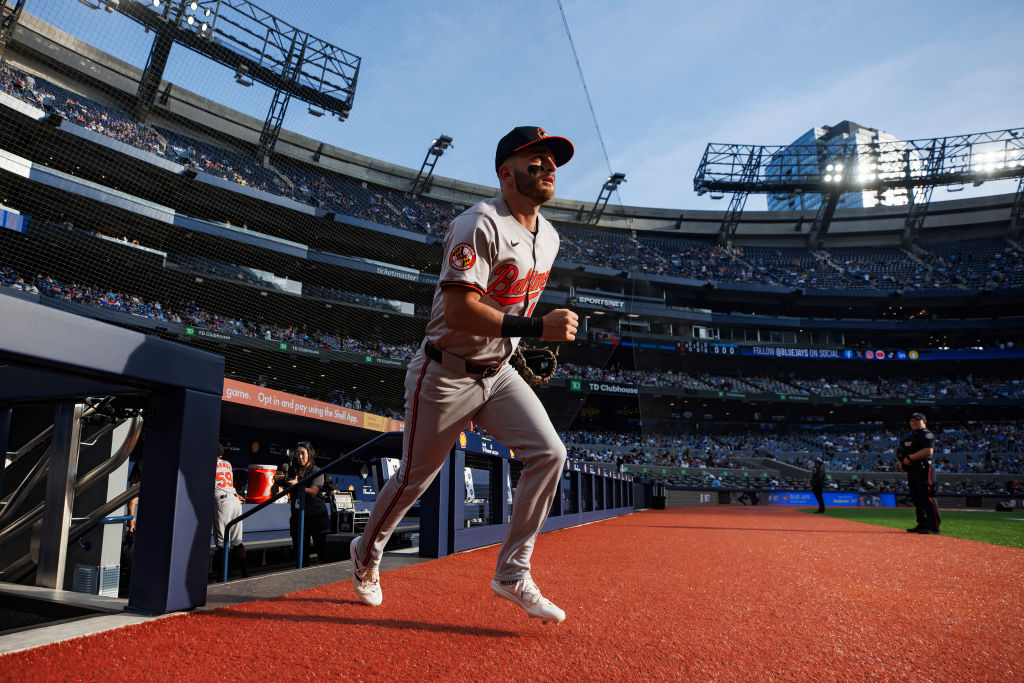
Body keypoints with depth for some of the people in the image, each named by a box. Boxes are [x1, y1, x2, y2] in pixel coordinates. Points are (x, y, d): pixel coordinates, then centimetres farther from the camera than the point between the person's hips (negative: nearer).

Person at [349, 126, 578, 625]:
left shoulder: (548, 237, 6)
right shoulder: (479, 225, -22)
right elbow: (458, 312, -32)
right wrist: (537, 328, -37)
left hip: (498, 373, 7)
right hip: (446, 374, -7)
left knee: (549, 453, -10)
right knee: (414, 478, 8)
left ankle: (513, 575, 3)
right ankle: (366, 554, 37)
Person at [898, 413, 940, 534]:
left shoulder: (927, 435, -6)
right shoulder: (908, 437, 21)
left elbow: (928, 451, -20)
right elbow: (901, 453, 28)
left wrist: (910, 457, -18)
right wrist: (901, 462, 8)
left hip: (924, 470, -9)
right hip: (911, 471, 9)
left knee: (927, 498, -12)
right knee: (917, 499, 11)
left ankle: (934, 526, -10)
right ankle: (922, 524, 18)